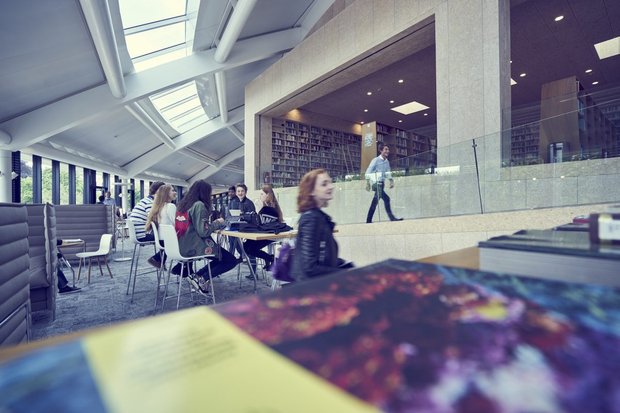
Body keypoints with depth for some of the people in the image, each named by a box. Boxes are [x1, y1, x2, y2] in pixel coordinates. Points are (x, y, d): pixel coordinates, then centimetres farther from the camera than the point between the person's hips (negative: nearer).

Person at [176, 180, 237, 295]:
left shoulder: (183, 204, 9)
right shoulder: (199, 205, -16)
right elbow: (203, 231, -21)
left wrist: (213, 223, 12)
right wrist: (217, 223, -5)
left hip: (183, 246, 9)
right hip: (194, 247, -9)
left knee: (222, 256, 21)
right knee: (231, 260, 0)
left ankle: (197, 275, 9)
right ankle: (202, 279, -3)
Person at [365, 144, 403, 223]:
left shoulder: (387, 162, 15)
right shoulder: (376, 160, -4)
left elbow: (388, 172, 21)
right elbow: (368, 172, -5)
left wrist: (391, 181, 6)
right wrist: (367, 183, -9)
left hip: (382, 184, 7)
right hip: (376, 183, -7)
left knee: (375, 203, 6)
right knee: (386, 199, -15)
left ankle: (368, 220, 12)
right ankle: (392, 218, -10)